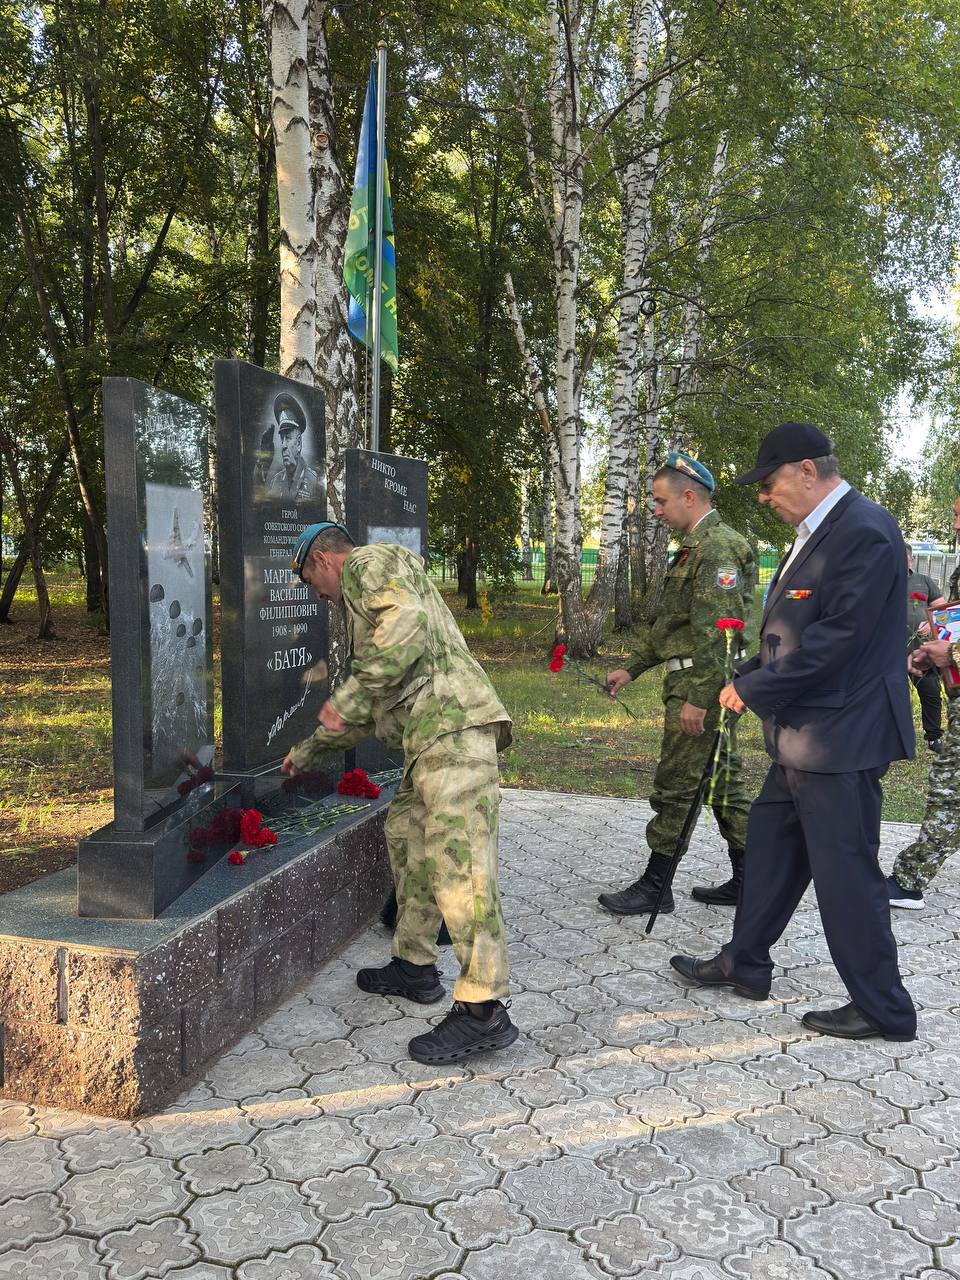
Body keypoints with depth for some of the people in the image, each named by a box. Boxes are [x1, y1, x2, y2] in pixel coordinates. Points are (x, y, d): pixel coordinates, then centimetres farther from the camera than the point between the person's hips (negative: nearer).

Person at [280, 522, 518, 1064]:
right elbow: (374, 709, 39)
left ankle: (483, 1010, -14)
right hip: (431, 738, 11)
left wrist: (349, 695, -16)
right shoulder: (368, 593, 35)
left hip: (452, 725, -11)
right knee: (406, 836, 21)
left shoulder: (368, 562, 4)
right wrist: (309, 750, 46)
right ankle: (416, 966, 31)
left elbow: (409, 624, -19)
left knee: (458, 863, -14)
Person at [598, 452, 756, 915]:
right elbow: (667, 622, 23)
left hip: (701, 687, -10)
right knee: (724, 782, 14)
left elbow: (717, 631, -23)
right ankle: (747, 881, 23)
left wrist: (697, 699, -24)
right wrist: (632, 668, 22)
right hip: (711, 688, 10)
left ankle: (655, 887, 9)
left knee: (675, 787, -2)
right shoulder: (696, 547, 17)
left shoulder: (717, 548, -16)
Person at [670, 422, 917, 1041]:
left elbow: (837, 639, -24)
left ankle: (883, 1009, 18)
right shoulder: (820, 531, 13)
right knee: (770, 847, 19)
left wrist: (755, 689, -15)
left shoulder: (864, 531, -19)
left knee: (846, 873, 1)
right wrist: (749, 678, 5)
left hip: (840, 738, -10)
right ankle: (745, 965, 35)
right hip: (803, 735, 10)